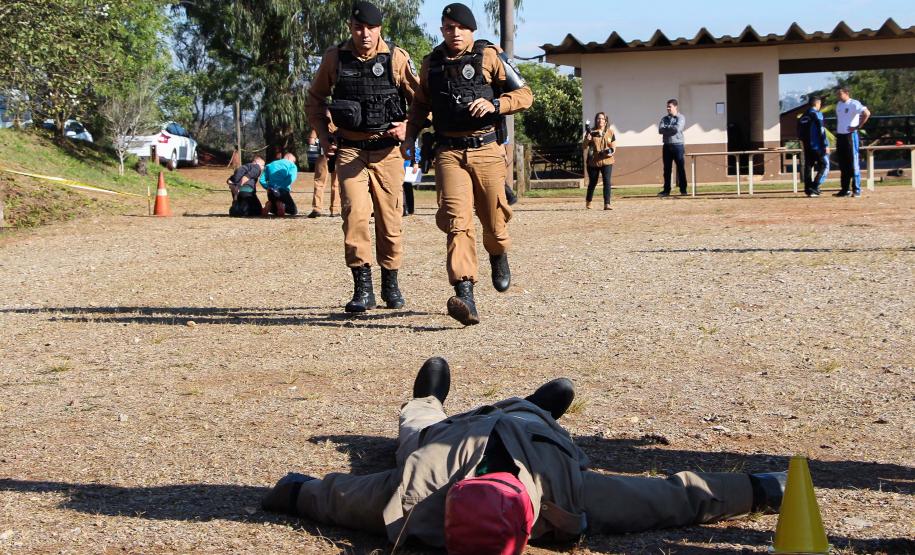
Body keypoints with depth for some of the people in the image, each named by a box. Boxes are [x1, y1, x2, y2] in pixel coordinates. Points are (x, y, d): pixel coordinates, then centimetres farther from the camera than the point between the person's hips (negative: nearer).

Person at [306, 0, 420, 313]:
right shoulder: (334, 58, 2)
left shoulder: (397, 58, -3)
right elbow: (315, 99, 16)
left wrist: (408, 127, -11)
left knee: (390, 219, 5)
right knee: (355, 213, -14)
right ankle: (362, 288, -10)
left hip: (387, 150, 0)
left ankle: (391, 284, 22)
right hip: (349, 150, 0)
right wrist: (323, 137, 7)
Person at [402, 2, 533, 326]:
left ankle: (498, 257, 44)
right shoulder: (431, 63, 12)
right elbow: (421, 104, 26)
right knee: (456, 220, -15)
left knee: (494, 219, 6)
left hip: (487, 150, -1)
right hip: (449, 152, 1)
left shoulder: (490, 56, 3)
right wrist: (409, 136, 10)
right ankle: (465, 297, -25)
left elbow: (524, 95, 2)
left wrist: (494, 105, -16)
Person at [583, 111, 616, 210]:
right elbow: (584, 146, 2)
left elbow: (614, 146, 11)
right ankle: (588, 202, 33)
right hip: (593, 162, 0)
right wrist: (587, 140, -19)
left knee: (607, 182, -12)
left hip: (606, 161, 0)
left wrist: (611, 151, -12)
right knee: (592, 182, 11)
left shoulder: (610, 132, 6)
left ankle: (607, 204, -15)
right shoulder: (591, 132, 2)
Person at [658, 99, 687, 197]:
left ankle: (683, 189, 3)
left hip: (678, 145, -4)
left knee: (681, 168, -1)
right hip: (667, 146, 4)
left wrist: (666, 128, -5)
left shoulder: (681, 118, 0)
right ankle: (666, 190, 9)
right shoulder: (664, 119, 14)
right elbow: (660, 130, -1)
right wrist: (671, 129, -12)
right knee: (667, 169, 5)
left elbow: (677, 128, -16)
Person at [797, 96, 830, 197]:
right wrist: (826, 145, -12)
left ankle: (808, 190, 6)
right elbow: (821, 131, -13)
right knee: (824, 166, -1)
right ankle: (814, 187, -14)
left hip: (807, 147, 7)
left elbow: (800, 133, 16)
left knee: (808, 167, 9)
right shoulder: (817, 114, -7)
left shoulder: (803, 116, 13)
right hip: (818, 146, -7)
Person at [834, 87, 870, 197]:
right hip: (840, 136, 8)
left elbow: (867, 113, -22)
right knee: (842, 164, 9)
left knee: (853, 163, -6)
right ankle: (845, 189, 14)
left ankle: (856, 189, -4)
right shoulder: (838, 104, 15)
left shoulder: (854, 104, -10)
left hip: (850, 135, -8)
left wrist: (858, 126, -19)